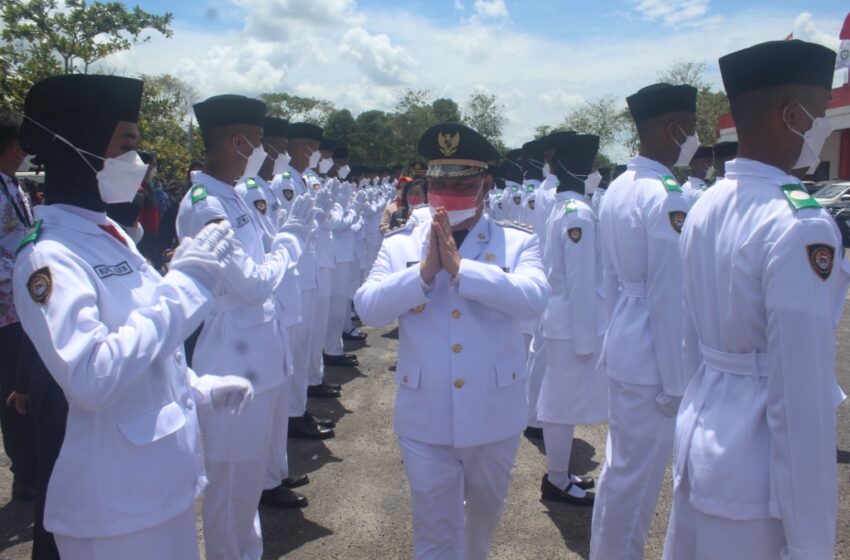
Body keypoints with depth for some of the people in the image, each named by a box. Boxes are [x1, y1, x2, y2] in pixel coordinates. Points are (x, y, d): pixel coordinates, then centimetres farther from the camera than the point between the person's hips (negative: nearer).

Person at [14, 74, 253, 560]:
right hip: (117, 497, -8)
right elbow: (91, 377, -31)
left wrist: (200, 387, 8)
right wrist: (184, 285, -27)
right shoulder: (50, 257, -19)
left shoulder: (111, 234, 7)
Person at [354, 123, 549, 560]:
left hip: (494, 413, 1)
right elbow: (368, 307, -12)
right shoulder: (399, 245, -1)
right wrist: (424, 272, -23)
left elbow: (533, 298, -22)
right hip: (425, 417, -1)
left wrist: (460, 268, -27)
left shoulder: (518, 241, -4)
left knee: (484, 507, 26)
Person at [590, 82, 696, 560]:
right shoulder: (668, 199, -22)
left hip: (624, 350, 9)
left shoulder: (618, 189, 7)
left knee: (620, 465, 22)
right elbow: (669, 299, -21)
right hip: (652, 361, -9)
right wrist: (677, 382, -15)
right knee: (637, 477, 7)